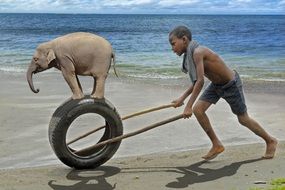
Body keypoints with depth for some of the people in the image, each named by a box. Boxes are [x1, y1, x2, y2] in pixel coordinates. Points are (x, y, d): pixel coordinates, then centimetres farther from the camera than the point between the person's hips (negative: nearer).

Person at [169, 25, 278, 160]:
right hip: (216, 85, 8)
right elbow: (197, 80, 8)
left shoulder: (198, 52, -30)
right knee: (198, 109, -6)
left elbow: (200, 82, -37)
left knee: (243, 119, 6)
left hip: (231, 85, -8)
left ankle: (270, 141, 30)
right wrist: (182, 98, 5)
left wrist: (188, 106, -36)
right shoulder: (190, 53, -2)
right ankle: (216, 145, 7)